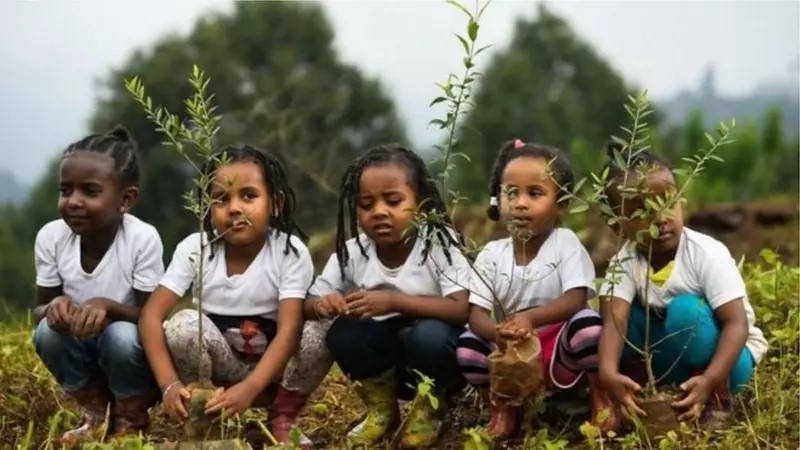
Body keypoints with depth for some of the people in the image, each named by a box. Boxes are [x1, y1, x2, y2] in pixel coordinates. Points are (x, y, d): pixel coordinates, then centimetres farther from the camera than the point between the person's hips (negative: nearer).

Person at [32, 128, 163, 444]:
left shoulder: (143, 239, -23)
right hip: (80, 353, 3)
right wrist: (54, 307, -30)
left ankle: (131, 418, -2)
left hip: (131, 349, -3)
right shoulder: (51, 237, -14)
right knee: (48, 331, -26)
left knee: (121, 336, -34)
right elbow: (38, 311, -5)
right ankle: (94, 412, 1)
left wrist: (107, 306, -39)